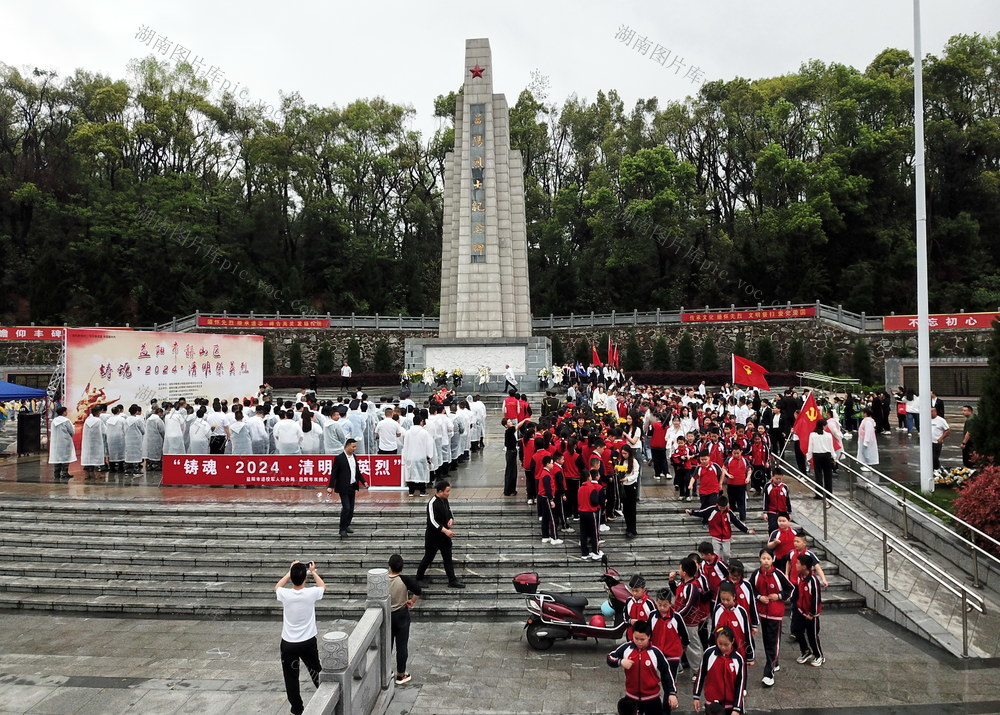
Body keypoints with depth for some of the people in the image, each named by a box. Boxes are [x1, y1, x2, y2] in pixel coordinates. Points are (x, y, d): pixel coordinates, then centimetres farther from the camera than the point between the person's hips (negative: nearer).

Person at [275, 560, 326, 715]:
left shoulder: (285, 595, -15)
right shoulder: (311, 593, -15)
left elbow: (277, 587, 12)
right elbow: (323, 587, 10)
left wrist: (290, 571, 15)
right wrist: (313, 571, 18)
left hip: (288, 644, -1)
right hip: (308, 642, 1)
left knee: (291, 677, 10)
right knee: (316, 671, 20)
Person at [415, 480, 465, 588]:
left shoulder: (445, 500, 4)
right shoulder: (432, 503, -22)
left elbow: (449, 513, 18)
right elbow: (432, 521, -27)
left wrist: (451, 520, -5)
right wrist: (445, 530, -33)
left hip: (445, 536, 7)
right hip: (433, 536, -7)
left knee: (448, 558, 8)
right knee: (428, 558, 7)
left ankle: (452, 580, 13)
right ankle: (419, 579, 25)